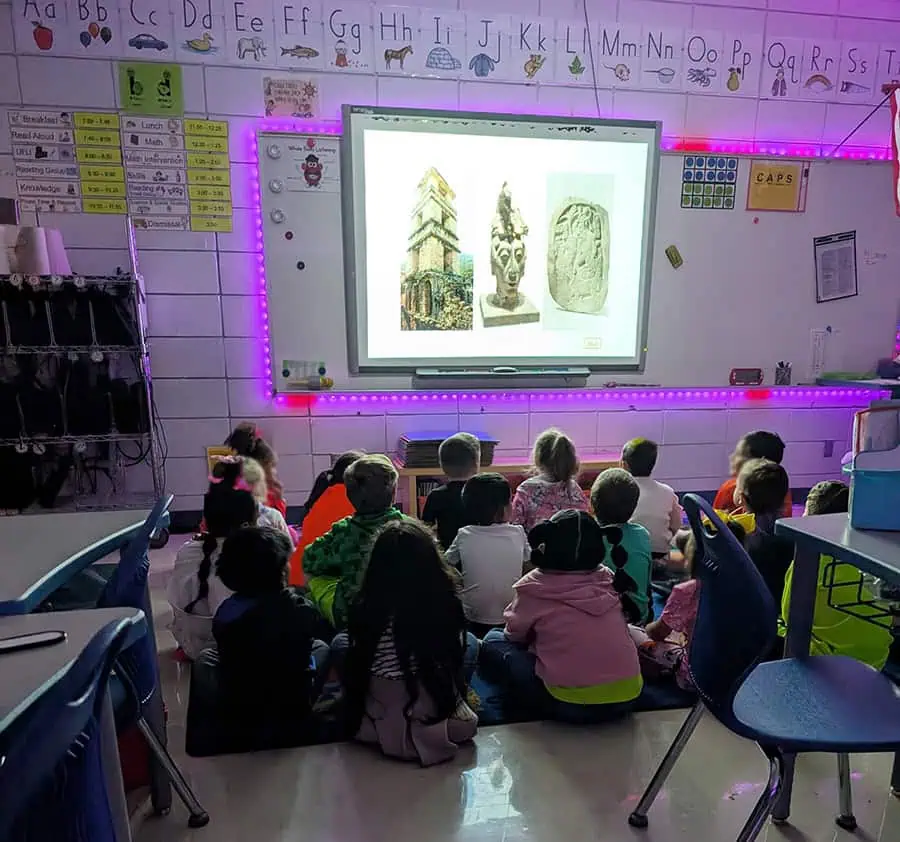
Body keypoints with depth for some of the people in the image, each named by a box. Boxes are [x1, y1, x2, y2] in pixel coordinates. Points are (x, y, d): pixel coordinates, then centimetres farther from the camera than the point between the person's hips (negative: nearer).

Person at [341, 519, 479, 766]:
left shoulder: (366, 609, -20)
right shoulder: (445, 604, -19)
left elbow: (356, 653, -1)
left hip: (379, 732, 0)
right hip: (445, 730, 1)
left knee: (340, 642, 20)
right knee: (470, 642, 20)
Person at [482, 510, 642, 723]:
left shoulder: (533, 587, -8)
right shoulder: (608, 579, 3)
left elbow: (514, 635, 9)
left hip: (571, 704, -5)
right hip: (628, 696, 5)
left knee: (493, 641, 10)